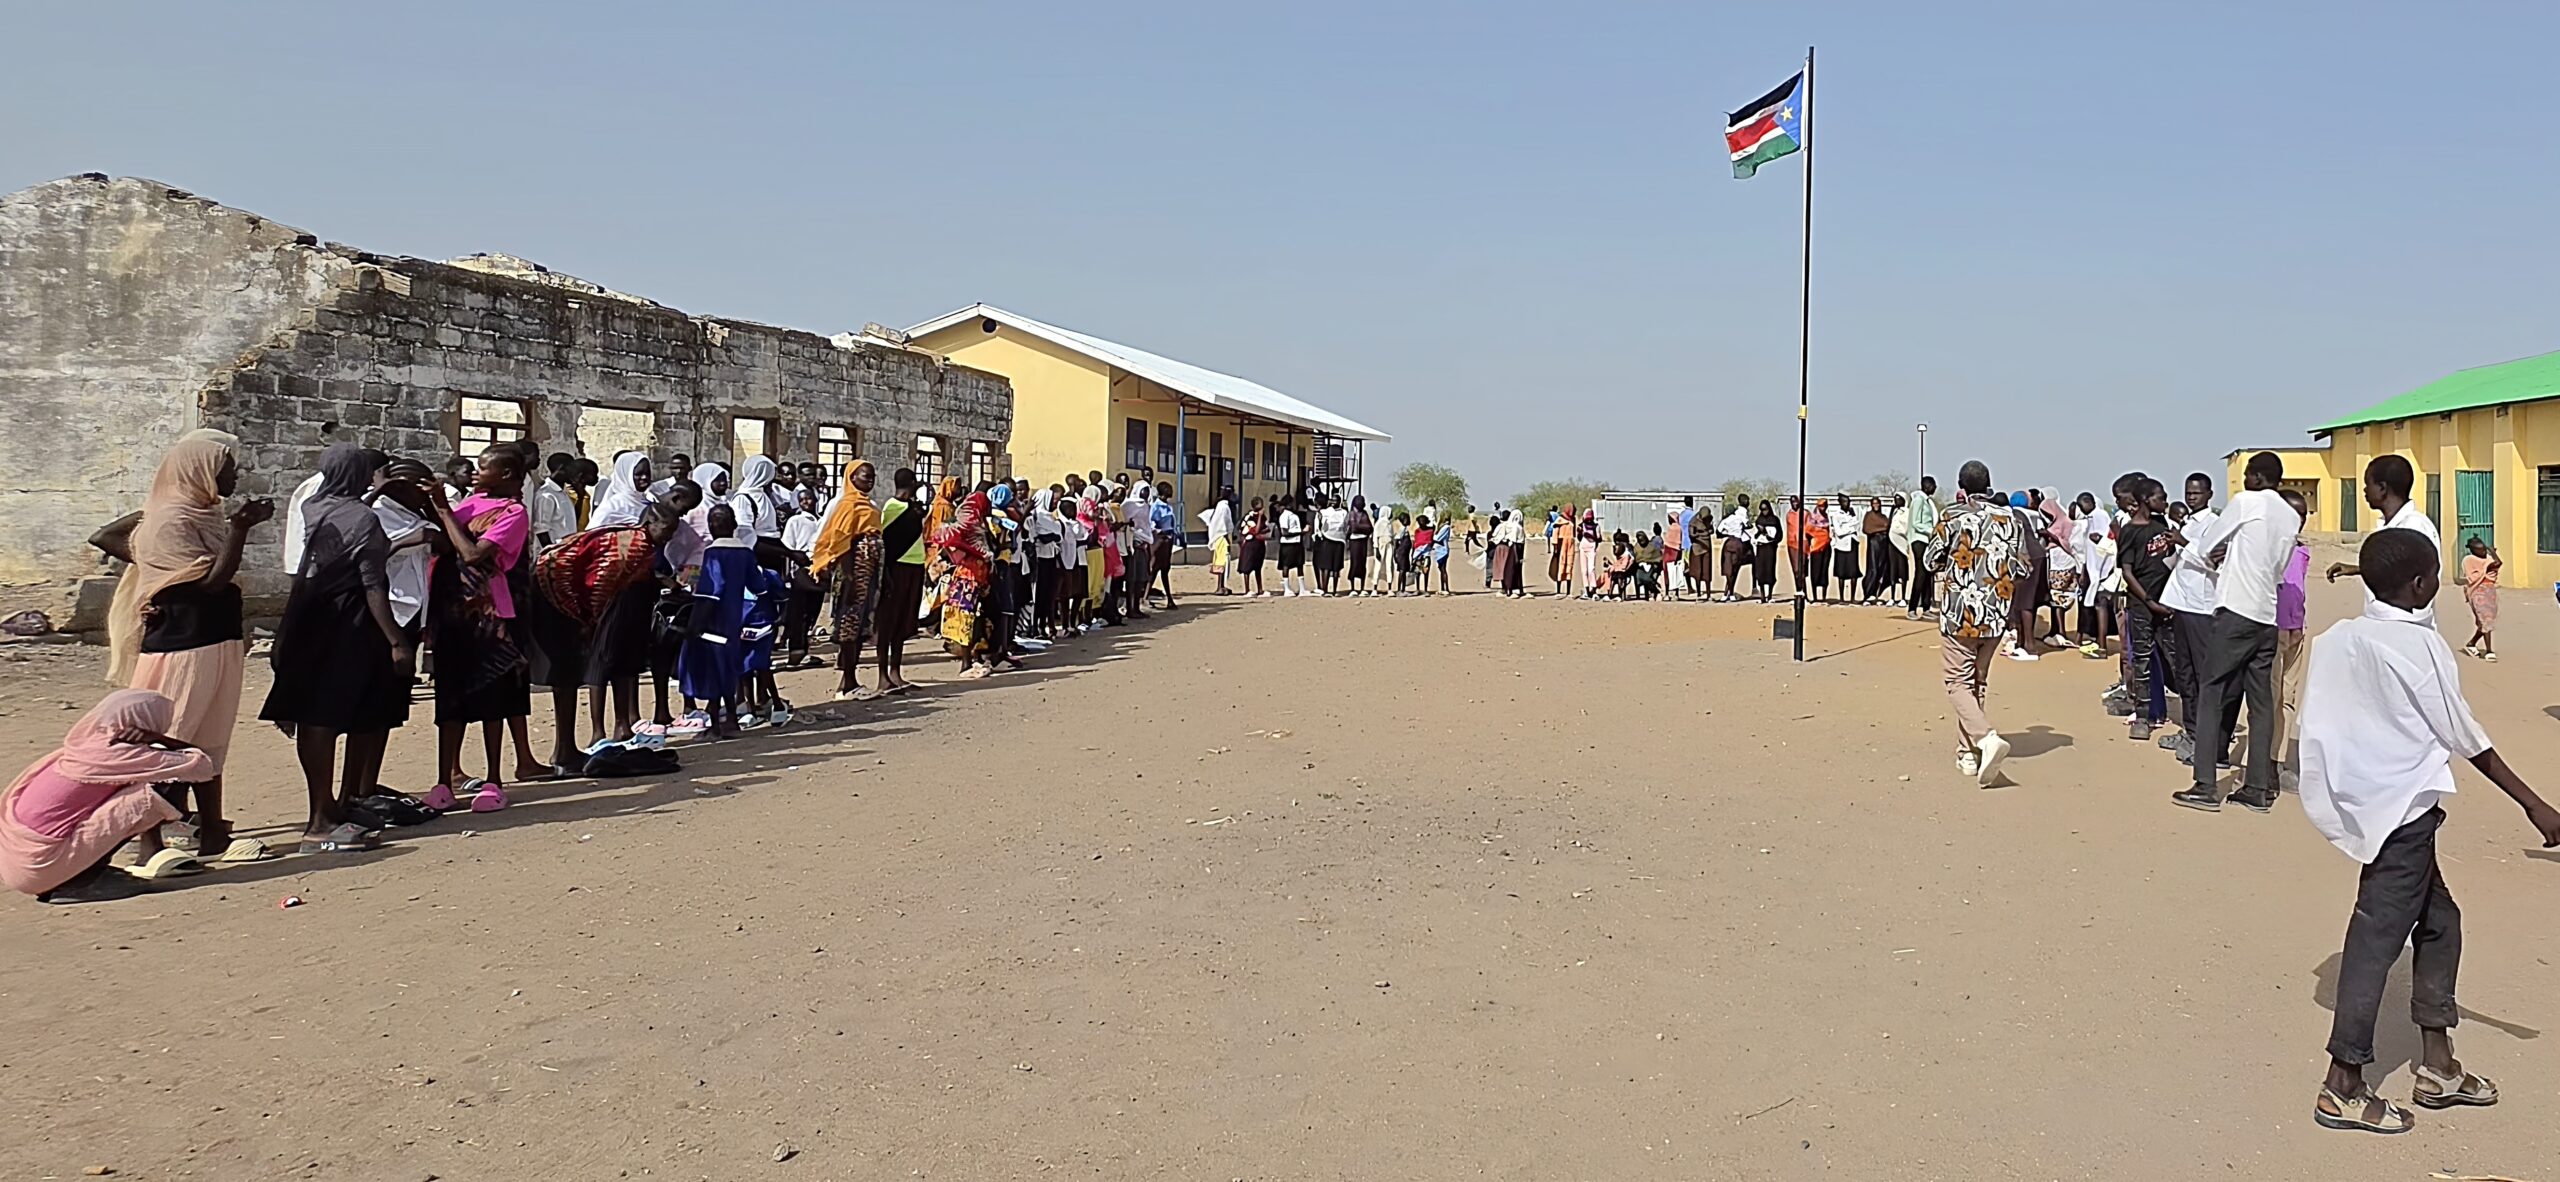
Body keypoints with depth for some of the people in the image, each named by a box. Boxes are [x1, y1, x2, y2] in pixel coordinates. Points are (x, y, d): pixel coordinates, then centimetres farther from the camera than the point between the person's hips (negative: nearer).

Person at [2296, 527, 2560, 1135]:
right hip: (2405, 807, -8)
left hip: (2366, 803, 8)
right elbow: (2465, 738, -10)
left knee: (2438, 919, 20)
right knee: (2378, 936, -3)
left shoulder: (2337, 639, 6)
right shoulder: (2421, 644, -13)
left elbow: (2320, 723, 8)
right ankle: (2343, 1088, 2)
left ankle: (2437, 1065, 28)